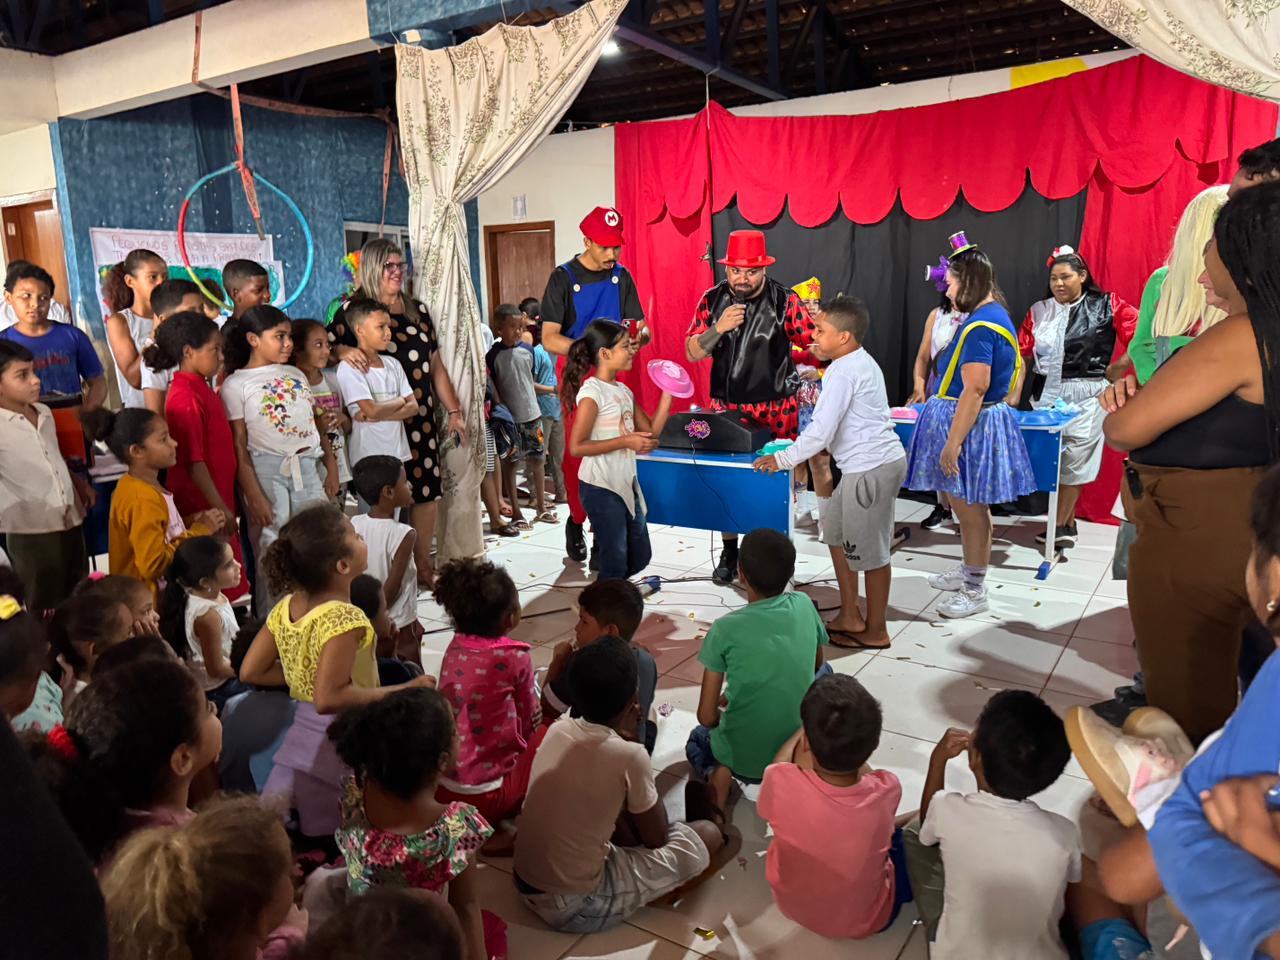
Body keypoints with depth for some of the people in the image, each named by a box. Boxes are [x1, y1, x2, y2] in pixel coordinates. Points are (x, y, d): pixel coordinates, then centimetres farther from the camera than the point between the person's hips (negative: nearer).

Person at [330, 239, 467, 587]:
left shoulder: (417, 310, 15)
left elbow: (436, 366, 17)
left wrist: (453, 411, 15)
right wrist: (344, 351, -28)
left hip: (422, 418, 5)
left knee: (428, 489, 5)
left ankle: (423, 564, 20)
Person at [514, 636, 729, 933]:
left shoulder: (559, 728, -5)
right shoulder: (629, 756, -23)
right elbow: (657, 838, -5)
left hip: (526, 885, 7)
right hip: (576, 909, -7)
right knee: (708, 835, 1)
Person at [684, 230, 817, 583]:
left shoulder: (785, 300, -6)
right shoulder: (712, 300, 2)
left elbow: (814, 346, -3)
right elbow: (692, 353, 0)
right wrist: (718, 328, -15)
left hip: (775, 411, -3)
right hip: (725, 408, 3)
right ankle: (729, 552, 22)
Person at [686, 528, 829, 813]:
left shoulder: (725, 629, -17)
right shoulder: (804, 605, -7)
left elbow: (706, 716, -11)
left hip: (742, 759, -3)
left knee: (698, 739, 34)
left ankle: (716, 773, 0)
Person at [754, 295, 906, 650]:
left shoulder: (842, 372, -18)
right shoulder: (861, 363, 13)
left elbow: (820, 431, -20)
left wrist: (783, 459, -10)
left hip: (871, 469, -10)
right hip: (871, 463, 10)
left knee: (869, 551, 2)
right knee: (836, 533, 19)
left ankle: (875, 631, 18)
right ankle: (849, 616, 29)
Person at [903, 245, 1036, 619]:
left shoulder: (979, 327, -21)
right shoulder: (996, 315, 12)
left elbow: (975, 390, -26)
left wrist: (952, 442, -25)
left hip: (971, 424, -10)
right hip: (982, 421, 10)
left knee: (970, 508, 0)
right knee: (968, 506, 20)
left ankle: (975, 590, 12)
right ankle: (969, 570, 35)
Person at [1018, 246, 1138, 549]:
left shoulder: (1106, 306, -1)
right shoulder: (1039, 311, 8)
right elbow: (1023, 355, 4)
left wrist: (1116, 369, -6)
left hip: (1086, 396, -4)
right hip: (1046, 394, 4)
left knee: (1073, 461, -5)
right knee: (1051, 460, 7)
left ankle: (1060, 526, 6)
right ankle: (1068, 523, 21)